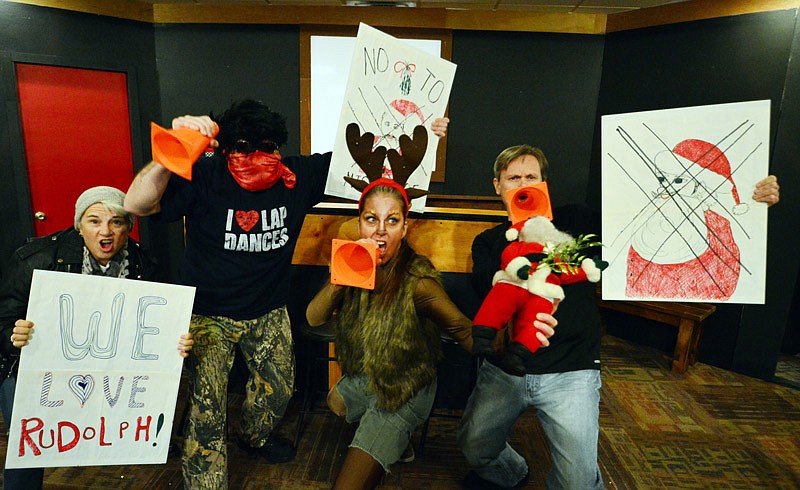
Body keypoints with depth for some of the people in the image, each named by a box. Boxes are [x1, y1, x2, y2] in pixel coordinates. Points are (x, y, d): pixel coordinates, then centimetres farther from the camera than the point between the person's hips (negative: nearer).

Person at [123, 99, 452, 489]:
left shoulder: (297, 176, -12)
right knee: (207, 410, -5)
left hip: (268, 311, 4)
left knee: (279, 387, 22)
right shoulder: (203, 177, -20)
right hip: (208, 314, -4)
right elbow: (137, 205, -32)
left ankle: (255, 437, 55)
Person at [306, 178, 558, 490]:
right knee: (333, 404, 35)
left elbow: (465, 331, -34)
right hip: (361, 377, 6)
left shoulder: (415, 279, -29)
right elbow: (313, 318, -16)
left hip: (403, 392, -6)